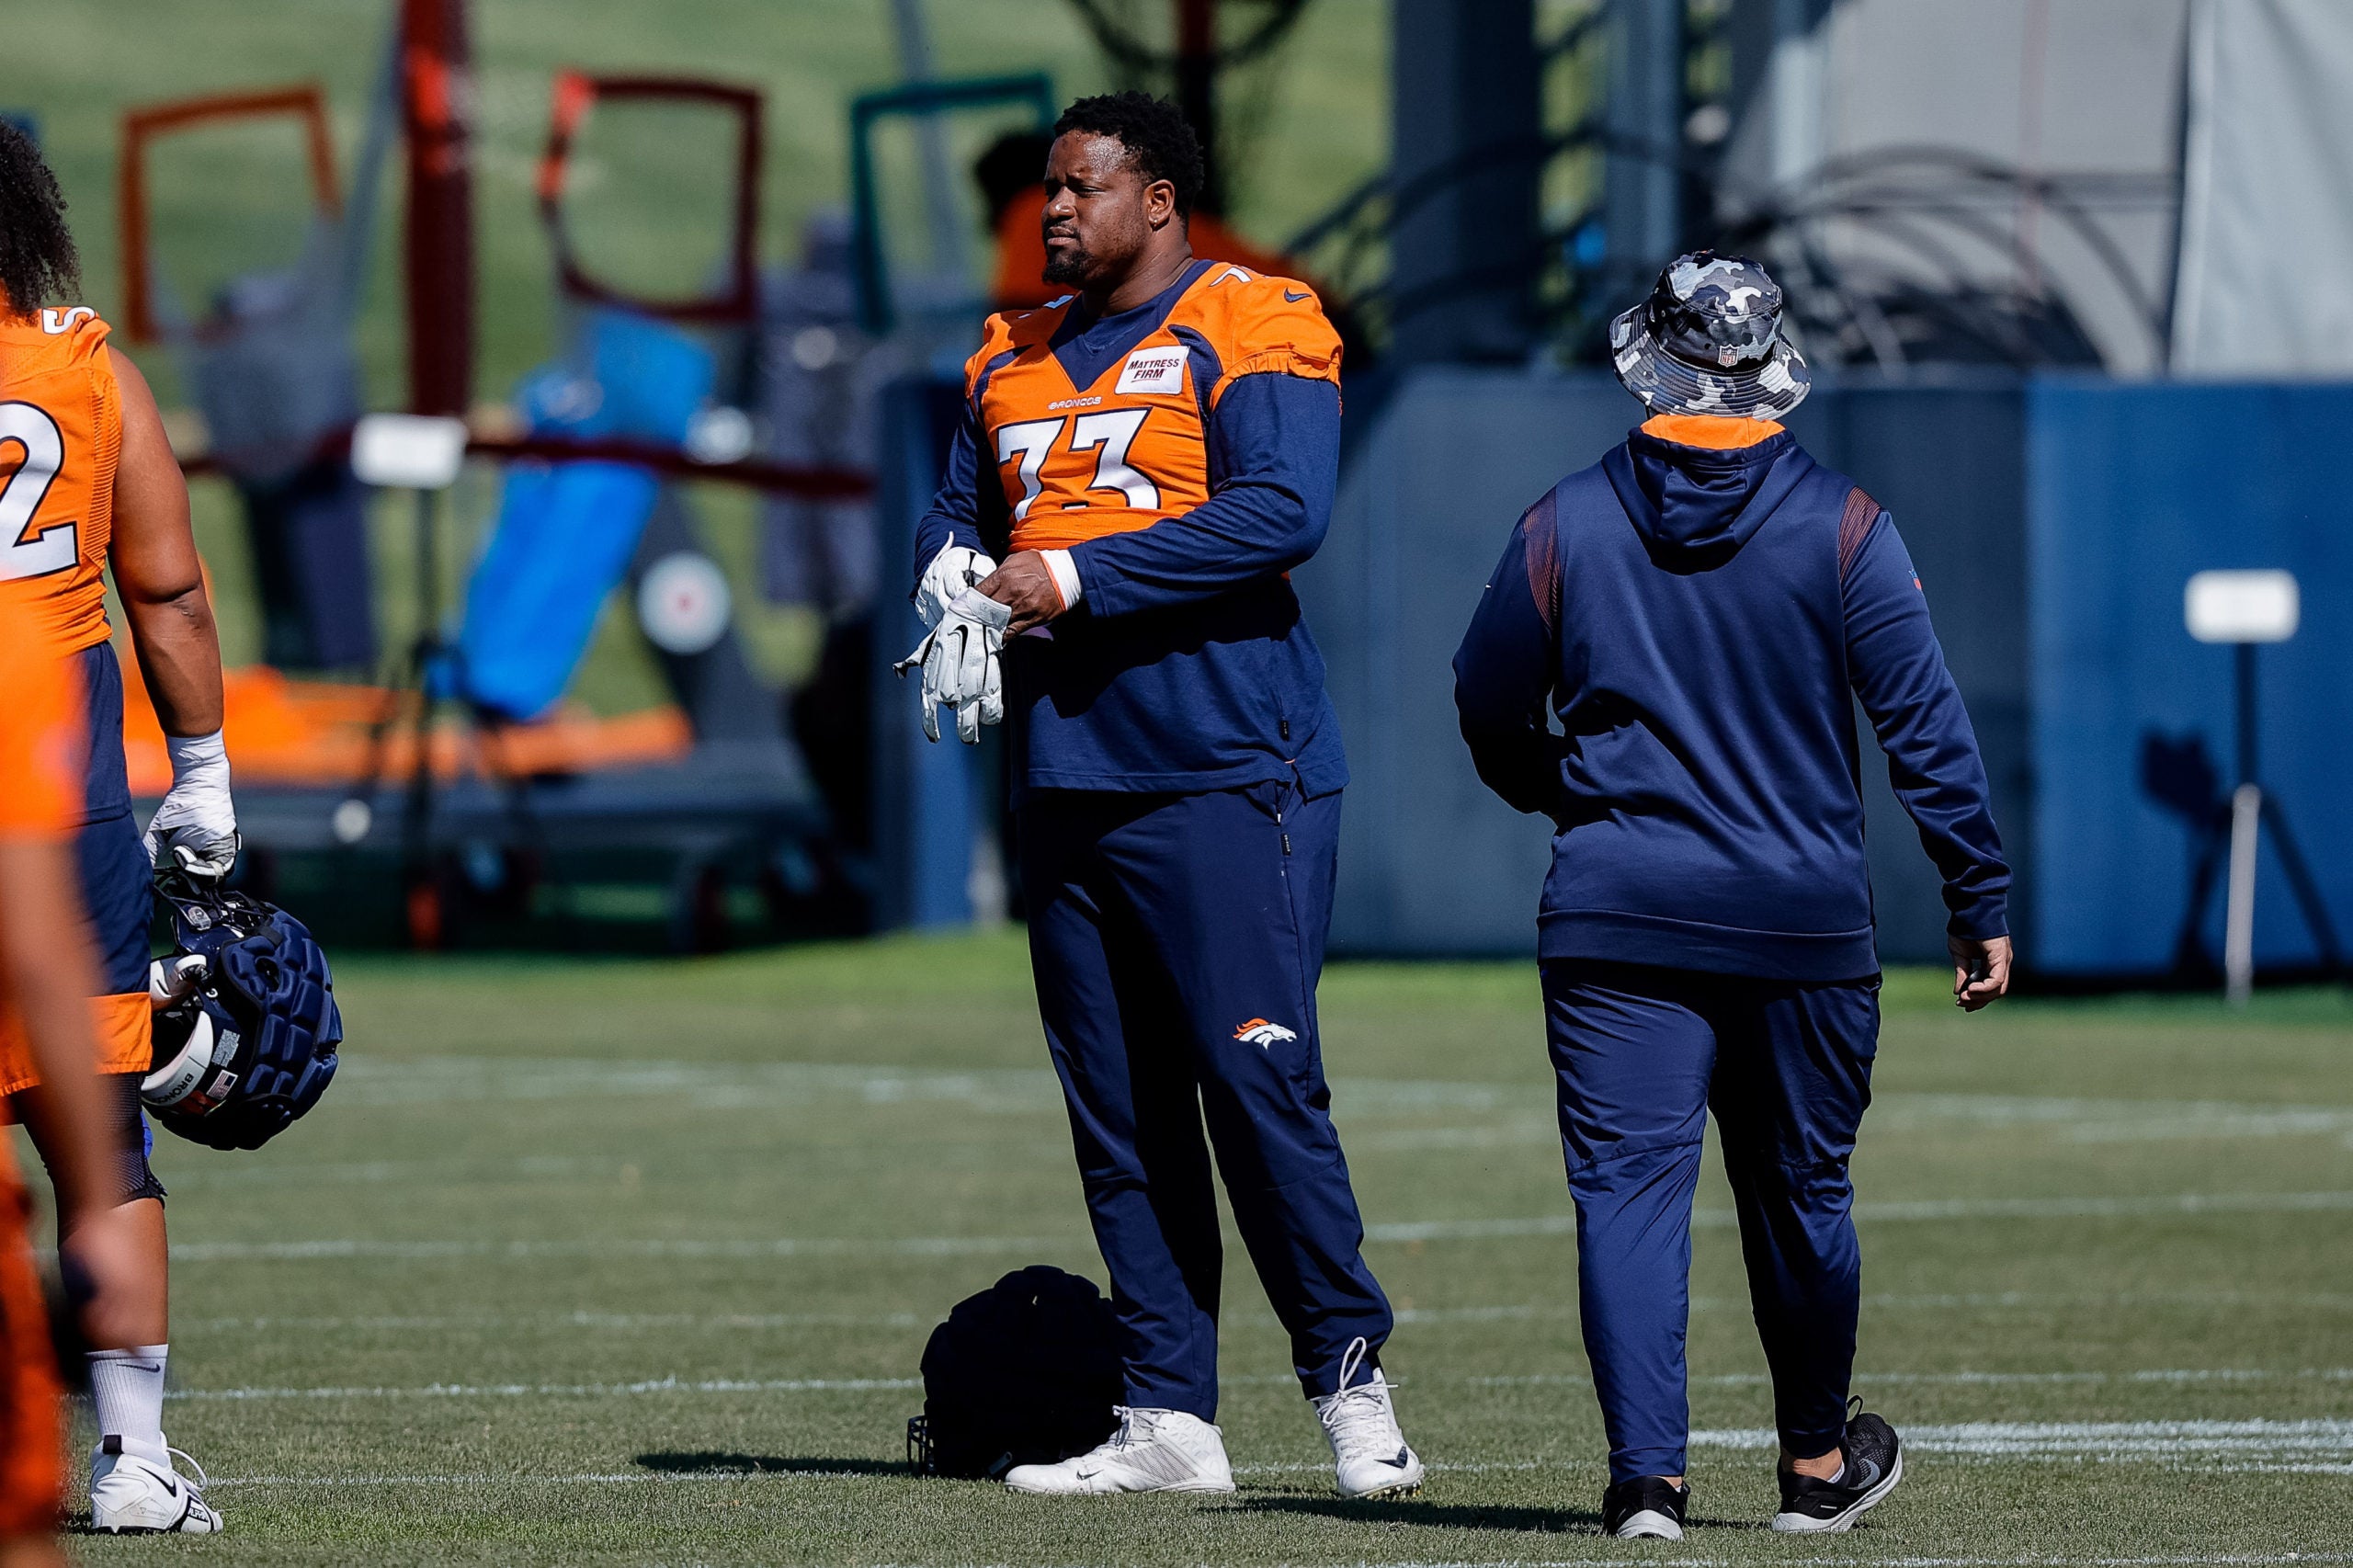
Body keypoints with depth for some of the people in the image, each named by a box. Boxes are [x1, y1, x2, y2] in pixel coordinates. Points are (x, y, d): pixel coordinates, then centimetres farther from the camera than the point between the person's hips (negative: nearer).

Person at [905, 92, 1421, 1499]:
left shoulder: (1250, 330, -4)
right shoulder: (1015, 356, 19)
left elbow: (1282, 512, -17)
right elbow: (960, 517, 25)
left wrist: (1076, 578, -16)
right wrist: (962, 583, 0)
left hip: (1224, 773, -7)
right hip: (1070, 777, 7)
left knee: (1258, 1078, -11)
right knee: (1118, 1107, 6)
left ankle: (1351, 1380, -1)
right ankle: (1171, 1420, 9)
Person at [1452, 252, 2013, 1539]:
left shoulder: (1565, 528, 0)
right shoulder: (1841, 528, -4)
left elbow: (1489, 718, 9)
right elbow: (1926, 728, -5)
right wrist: (1980, 904, 0)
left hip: (1615, 917, 0)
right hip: (1803, 921, 0)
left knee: (1628, 1187, 0)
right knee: (1800, 1193, 13)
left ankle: (1645, 1477, -10)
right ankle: (1816, 1467, 27)